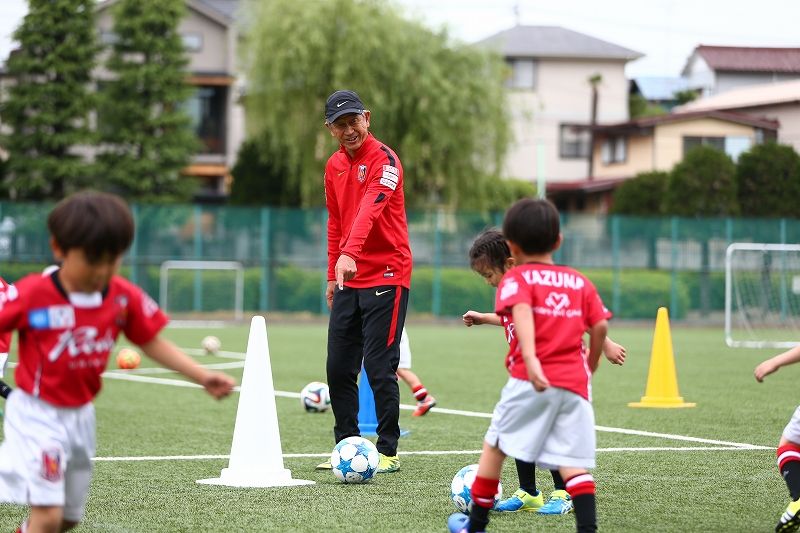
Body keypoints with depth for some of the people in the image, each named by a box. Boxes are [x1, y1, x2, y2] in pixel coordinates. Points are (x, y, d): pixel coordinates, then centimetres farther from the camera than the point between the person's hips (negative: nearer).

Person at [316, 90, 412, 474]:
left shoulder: (384, 160, -13)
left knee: (379, 366, -8)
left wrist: (350, 254, -44)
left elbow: (370, 208, -30)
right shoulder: (334, 166, 11)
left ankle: (388, 451, 0)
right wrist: (333, 275, 17)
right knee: (338, 367, 6)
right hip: (349, 280, 7)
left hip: (387, 276, -7)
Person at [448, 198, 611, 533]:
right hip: (575, 382, 4)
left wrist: (530, 358, -32)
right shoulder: (580, 282, 15)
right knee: (572, 462, 1)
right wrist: (591, 364, 25)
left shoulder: (516, 279, 1)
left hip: (530, 382, -3)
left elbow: (522, 311, -19)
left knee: (494, 446, 12)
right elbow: (600, 326, 7)